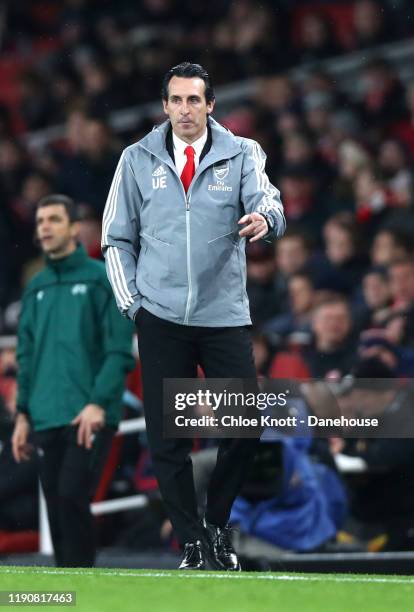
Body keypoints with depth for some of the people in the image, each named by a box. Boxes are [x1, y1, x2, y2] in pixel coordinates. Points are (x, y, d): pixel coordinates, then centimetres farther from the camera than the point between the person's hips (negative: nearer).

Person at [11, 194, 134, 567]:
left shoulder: (101, 279, -2)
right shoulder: (36, 289, 16)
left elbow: (119, 350, -8)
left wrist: (98, 403, -17)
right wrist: (24, 414, 12)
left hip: (88, 417, -6)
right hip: (46, 420, 6)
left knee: (72, 498, -16)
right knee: (57, 507, 5)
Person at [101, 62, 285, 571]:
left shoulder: (240, 155, 4)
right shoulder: (138, 159, 6)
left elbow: (266, 202, -13)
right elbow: (117, 238, 10)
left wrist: (265, 216, -37)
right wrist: (131, 301, 1)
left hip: (225, 316, 0)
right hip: (161, 319, 0)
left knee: (245, 428, -3)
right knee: (166, 439, -1)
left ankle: (216, 523, 20)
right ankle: (192, 543, 12)